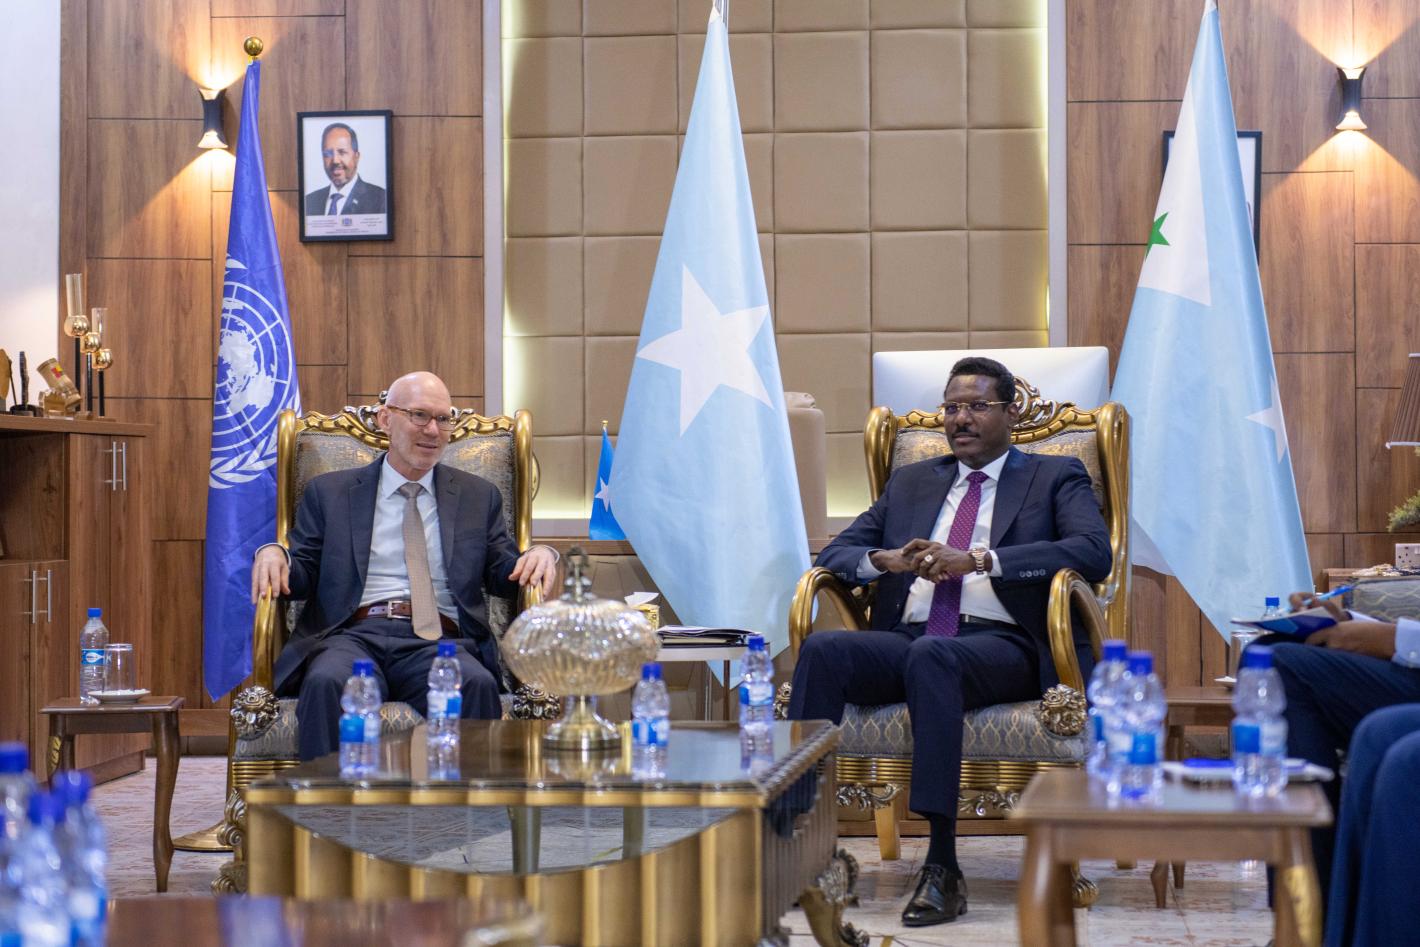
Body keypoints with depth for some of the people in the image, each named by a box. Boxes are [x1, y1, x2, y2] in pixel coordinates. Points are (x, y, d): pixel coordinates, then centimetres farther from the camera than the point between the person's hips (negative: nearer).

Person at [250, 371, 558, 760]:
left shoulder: (478, 496, 23)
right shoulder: (330, 492, 19)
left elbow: (501, 575, 19)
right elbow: (302, 574, 16)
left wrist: (538, 555, -3)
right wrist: (274, 554, -7)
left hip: (439, 641, 1)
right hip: (354, 636, 0)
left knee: (476, 684, -35)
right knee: (328, 682, -36)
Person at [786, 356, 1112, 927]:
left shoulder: (1056, 478, 15)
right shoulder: (911, 482, 28)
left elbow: (1094, 553, -5)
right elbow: (836, 553, 21)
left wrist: (978, 560, -14)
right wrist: (885, 559, -5)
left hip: (1004, 648, -4)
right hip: (908, 641, 4)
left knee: (931, 656, -39)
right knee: (823, 649, -28)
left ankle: (943, 868, -41)